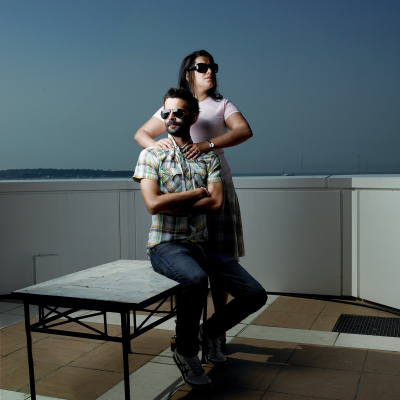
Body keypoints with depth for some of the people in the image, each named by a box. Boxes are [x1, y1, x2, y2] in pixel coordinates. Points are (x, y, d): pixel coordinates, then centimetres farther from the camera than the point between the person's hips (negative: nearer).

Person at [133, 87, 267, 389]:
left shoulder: (209, 156, 10)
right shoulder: (151, 155, 1)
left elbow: (216, 204, -5)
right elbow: (153, 204, -14)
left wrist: (172, 204, -12)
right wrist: (198, 192, -7)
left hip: (202, 243, 5)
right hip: (166, 245, -4)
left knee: (255, 295, -4)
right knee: (196, 279, -37)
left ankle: (210, 331, 24)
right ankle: (186, 351, -8)